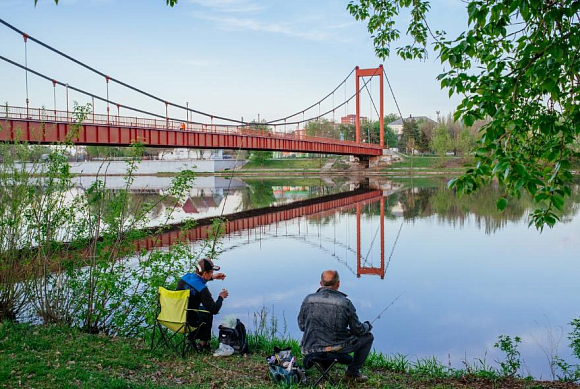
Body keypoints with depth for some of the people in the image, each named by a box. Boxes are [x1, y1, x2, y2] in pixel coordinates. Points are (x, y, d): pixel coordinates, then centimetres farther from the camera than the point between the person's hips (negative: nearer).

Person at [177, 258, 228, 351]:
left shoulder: (186, 277, -2)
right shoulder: (202, 289, -23)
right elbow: (215, 310, -17)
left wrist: (213, 277, 23)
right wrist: (221, 297, 0)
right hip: (187, 322, -7)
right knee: (208, 313, 20)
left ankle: (192, 337, 39)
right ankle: (203, 343, 28)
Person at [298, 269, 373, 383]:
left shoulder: (308, 300, -6)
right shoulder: (345, 303, -15)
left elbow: (301, 326, 5)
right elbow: (358, 330, -5)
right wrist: (368, 326, 19)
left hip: (310, 348, 5)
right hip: (337, 347, -5)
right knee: (368, 336, 18)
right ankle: (352, 373, 21)